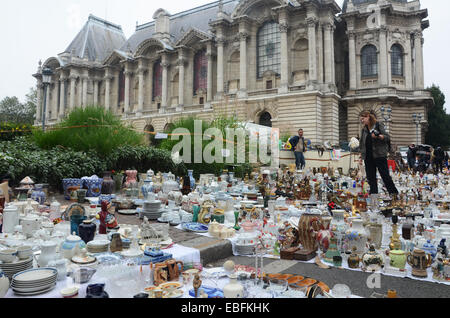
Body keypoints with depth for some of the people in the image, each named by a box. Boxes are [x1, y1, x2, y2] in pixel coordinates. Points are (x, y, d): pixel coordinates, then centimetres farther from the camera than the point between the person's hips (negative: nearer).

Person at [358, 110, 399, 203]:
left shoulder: (379, 126, -1)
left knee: (385, 175, -4)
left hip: (380, 156, -5)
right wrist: (361, 156, 17)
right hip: (368, 157, 5)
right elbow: (362, 144, 19)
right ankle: (374, 196, 10)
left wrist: (378, 136, -21)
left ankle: (394, 193, 8)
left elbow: (387, 137, -5)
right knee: (371, 177, 5)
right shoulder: (364, 130, 14)